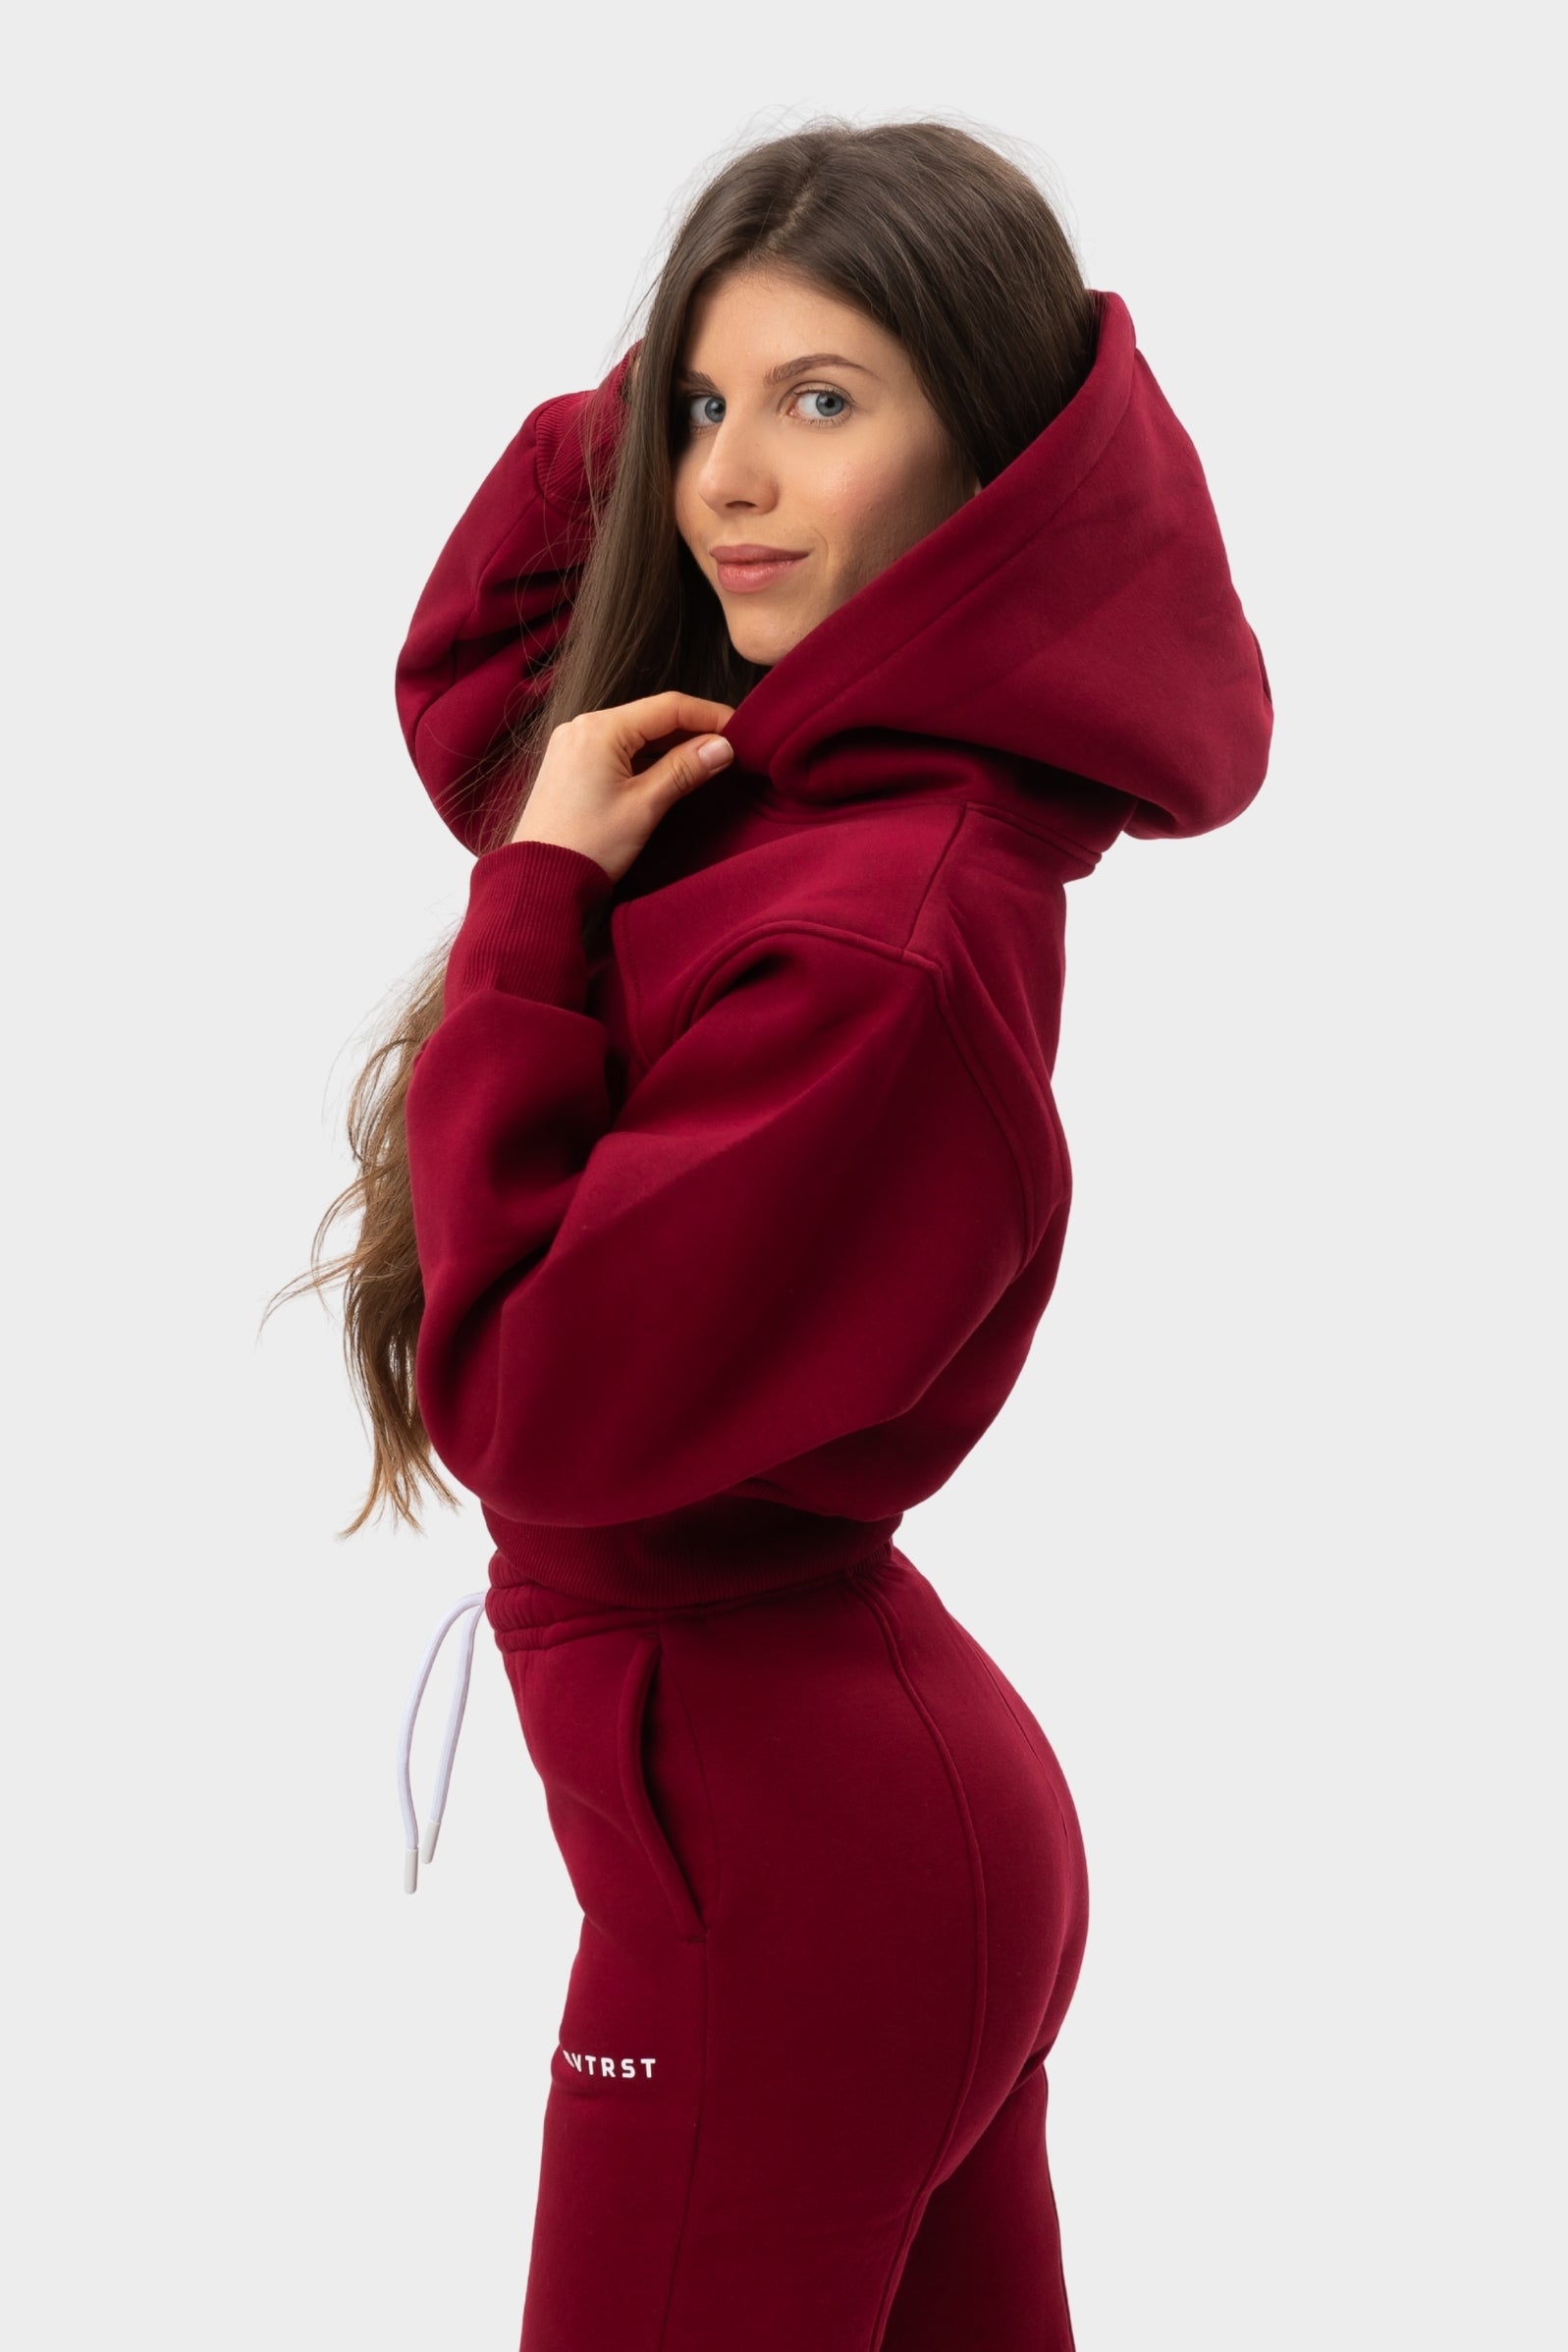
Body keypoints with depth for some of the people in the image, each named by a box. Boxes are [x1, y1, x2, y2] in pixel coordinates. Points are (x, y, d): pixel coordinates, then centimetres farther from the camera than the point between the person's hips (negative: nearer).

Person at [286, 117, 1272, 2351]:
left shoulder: (884, 931, -26)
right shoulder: (803, 776, 1)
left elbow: (529, 1408, -23)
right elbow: (466, 685, 18)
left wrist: (536, 900, -18)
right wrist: (636, 396, 3)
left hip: (764, 1847, -9)